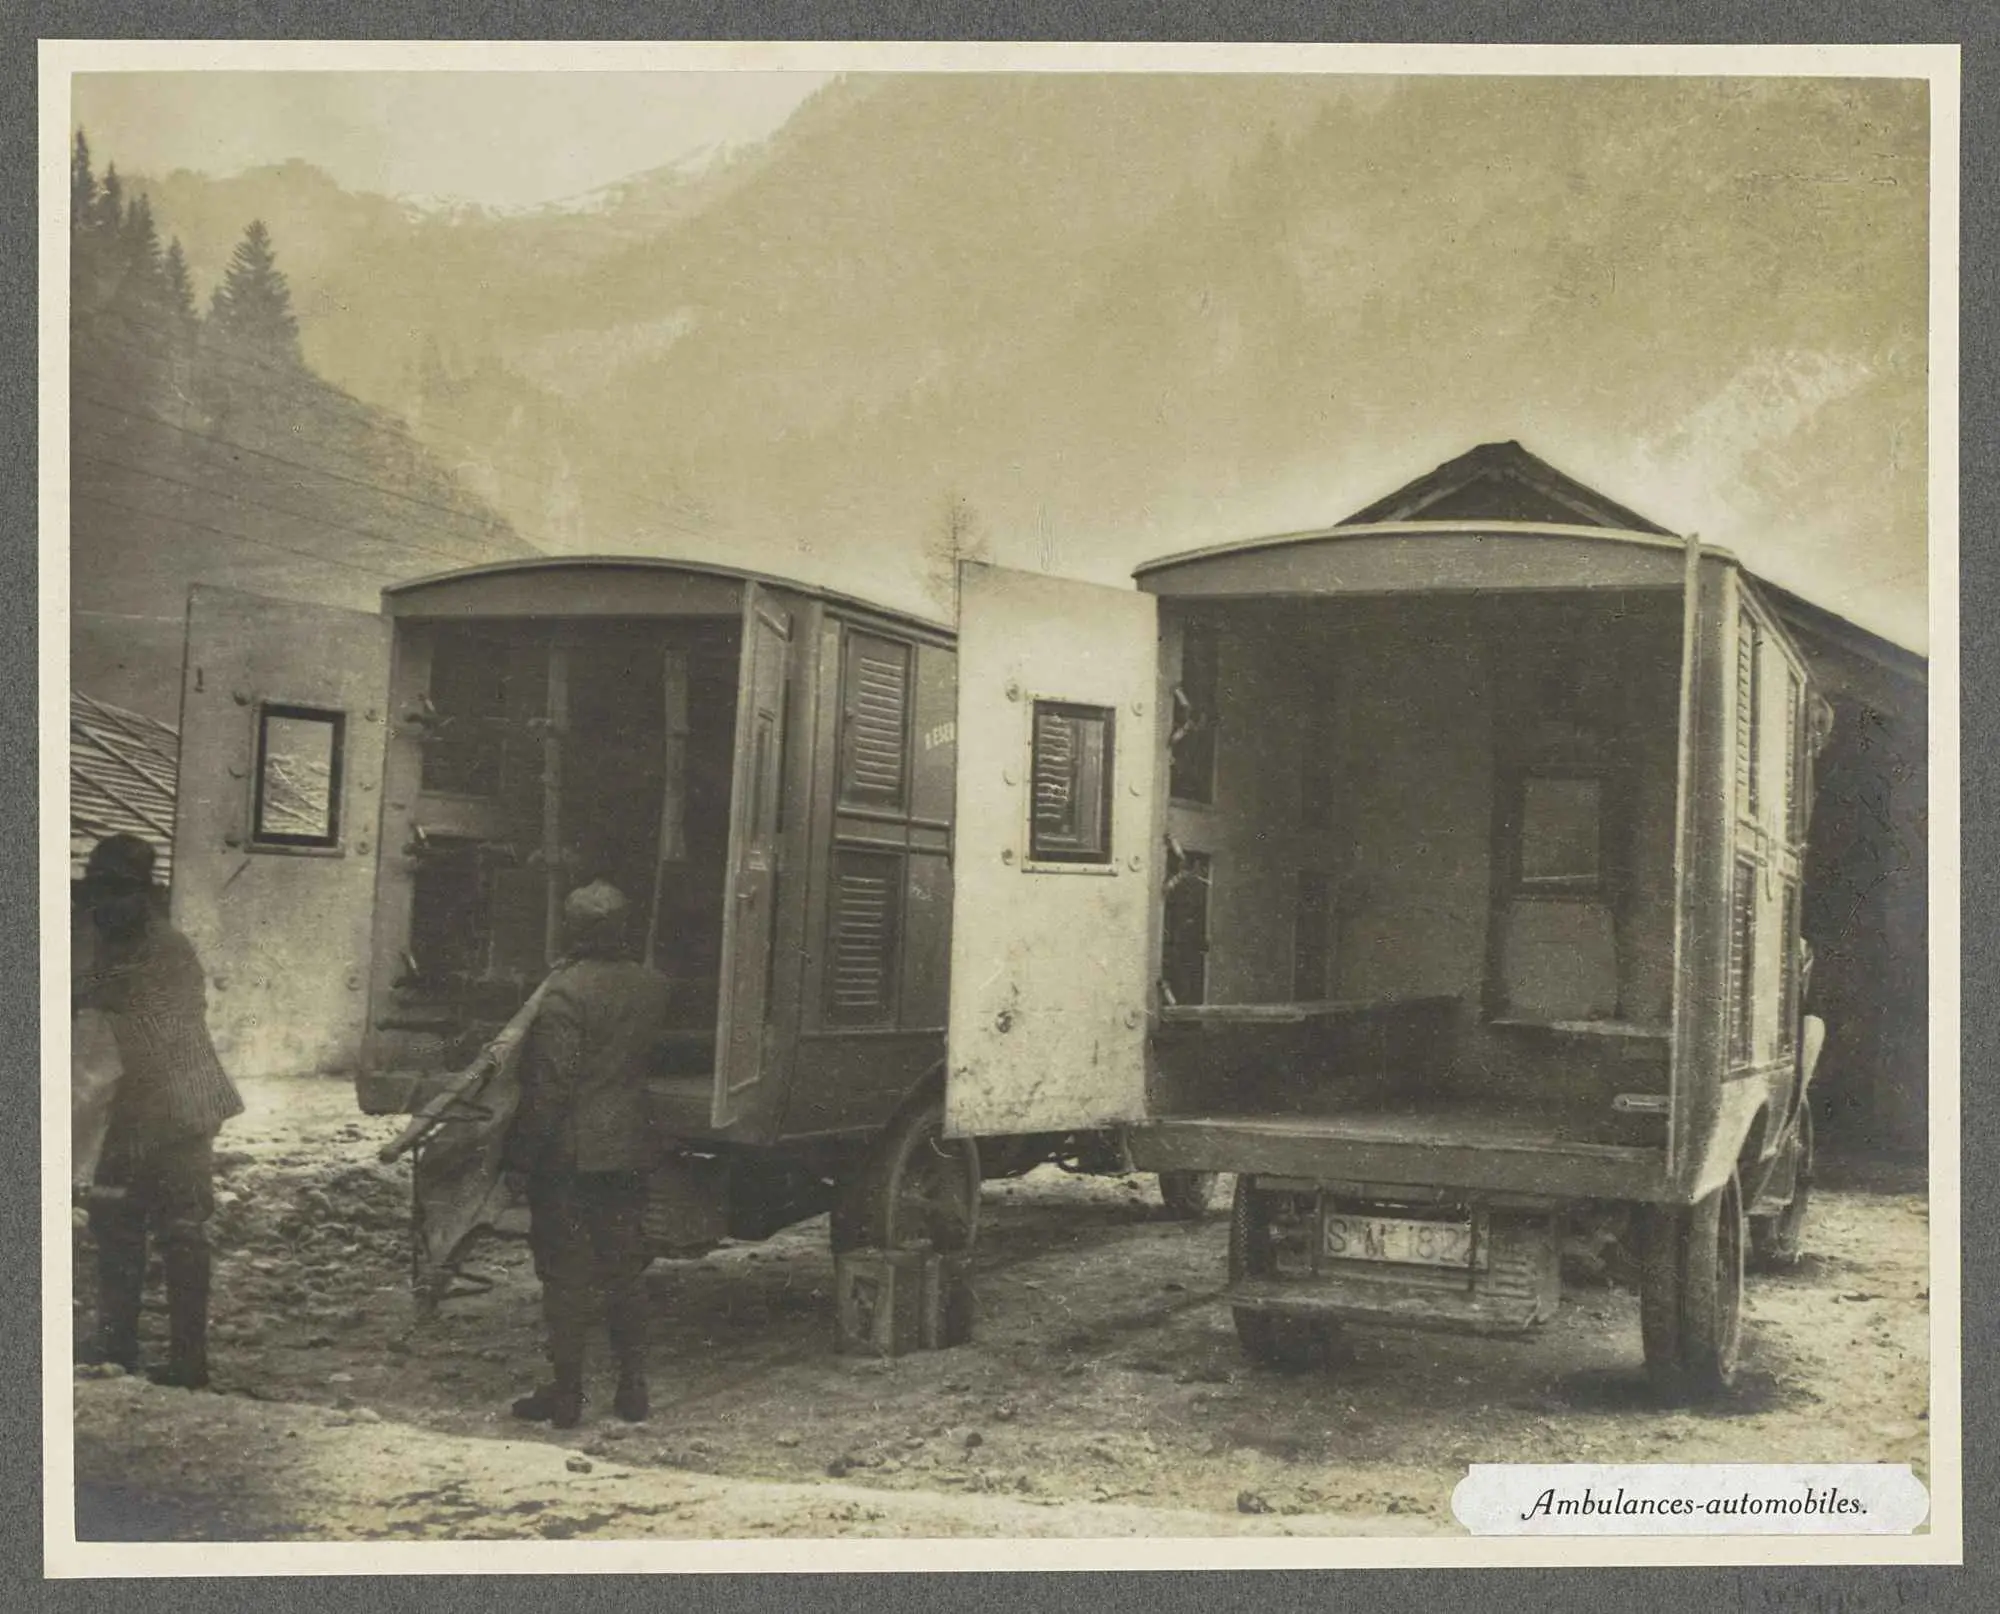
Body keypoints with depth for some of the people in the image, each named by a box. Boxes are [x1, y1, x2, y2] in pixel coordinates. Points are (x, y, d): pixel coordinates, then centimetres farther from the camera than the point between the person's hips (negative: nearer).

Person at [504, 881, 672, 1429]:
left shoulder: (565, 993, -17)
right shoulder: (652, 986, 3)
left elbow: (550, 1086, -18)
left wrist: (523, 1152, -11)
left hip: (570, 1155, -6)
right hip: (631, 1151, 6)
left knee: (566, 1275, 2)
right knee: (626, 1270, 13)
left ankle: (565, 1393, 7)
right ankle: (632, 1388, 18)